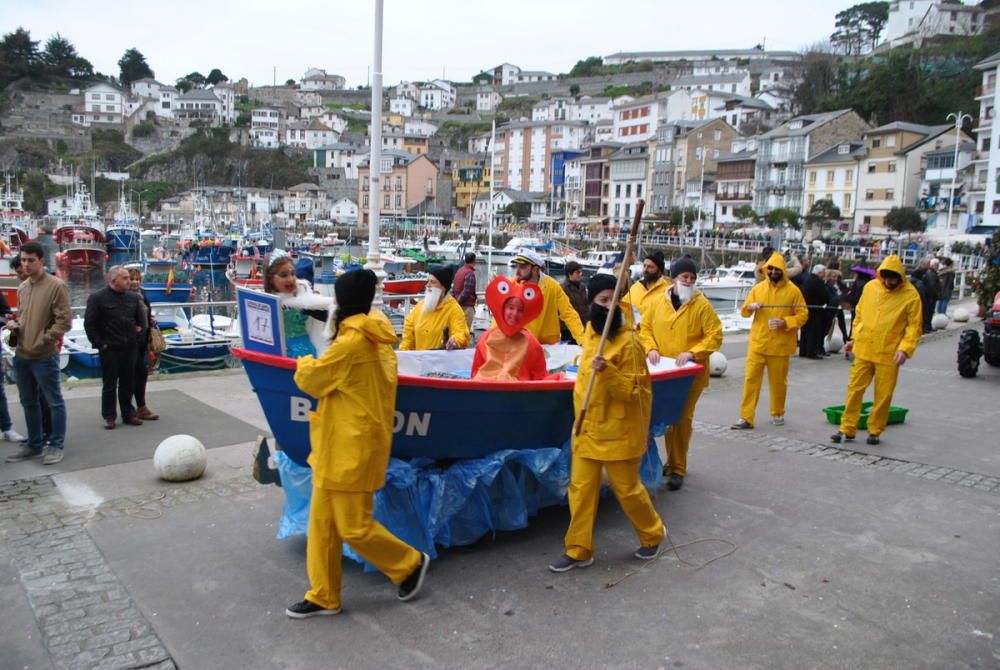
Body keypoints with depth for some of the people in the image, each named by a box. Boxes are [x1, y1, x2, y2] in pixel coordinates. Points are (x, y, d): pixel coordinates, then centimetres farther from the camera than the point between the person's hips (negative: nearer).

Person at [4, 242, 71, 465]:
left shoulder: (57, 286, -10)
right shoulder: (22, 288, 11)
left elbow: (64, 321, -14)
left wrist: (42, 341, -16)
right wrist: (15, 324, 1)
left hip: (45, 357, -7)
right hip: (21, 355, 7)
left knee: (54, 402, 3)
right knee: (28, 402, 15)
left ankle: (56, 445, 12)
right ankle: (35, 444, 26)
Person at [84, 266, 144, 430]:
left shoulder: (133, 297, 7)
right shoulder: (98, 298, -7)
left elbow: (140, 318, 22)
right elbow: (89, 323, -8)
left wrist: (138, 328, 9)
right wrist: (99, 343, -10)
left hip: (130, 348, 4)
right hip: (110, 349, -4)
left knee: (127, 383, 11)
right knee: (110, 384, 4)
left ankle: (128, 413, 20)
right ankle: (109, 416, 13)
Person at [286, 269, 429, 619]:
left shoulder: (350, 343, -20)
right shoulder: (378, 339, 7)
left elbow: (310, 380, -9)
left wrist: (304, 363, 11)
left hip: (350, 449, -9)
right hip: (342, 446, 9)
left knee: (354, 527, 2)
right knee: (323, 522, 14)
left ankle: (409, 563, 22)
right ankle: (323, 596, 24)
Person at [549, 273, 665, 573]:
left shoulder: (628, 340, -17)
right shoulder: (591, 331, 5)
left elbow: (631, 392, -18)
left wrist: (607, 372, -34)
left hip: (618, 431, -6)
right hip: (588, 426, 6)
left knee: (626, 488, 9)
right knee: (581, 488, 7)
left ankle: (653, 535, 35)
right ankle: (579, 550, 19)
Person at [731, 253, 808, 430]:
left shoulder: (793, 290, -2)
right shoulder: (758, 288, 5)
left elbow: (802, 315, -2)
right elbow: (744, 311, 10)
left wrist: (785, 322, -18)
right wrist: (750, 307, -13)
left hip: (780, 345, -2)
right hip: (757, 343, 2)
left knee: (778, 381, 9)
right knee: (751, 379, -3)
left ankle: (778, 413, 30)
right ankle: (746, 418, -1)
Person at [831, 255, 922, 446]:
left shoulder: (911, 295, -8)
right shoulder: (870, 287, 3)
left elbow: (915, 326, -6)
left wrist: (905, 348, -18)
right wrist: (855, 337, 10)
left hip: (889, 355, -3)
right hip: (863, 350, 3)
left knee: (883, 395, 5)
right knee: (854, 389, 4)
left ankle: (875, 431, 20)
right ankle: (847, 430, 12)